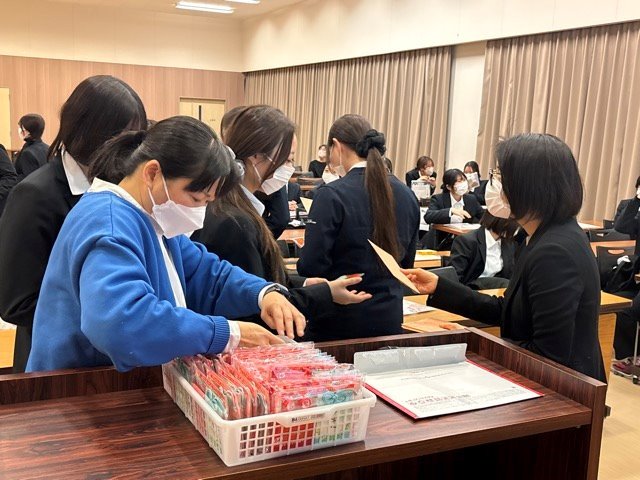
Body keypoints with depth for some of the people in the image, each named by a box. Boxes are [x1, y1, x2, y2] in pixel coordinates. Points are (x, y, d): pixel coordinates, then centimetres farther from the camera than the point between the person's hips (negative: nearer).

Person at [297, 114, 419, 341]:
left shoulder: (331, 195, -17)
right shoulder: (407, 195, 0)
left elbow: (311, 266, -17)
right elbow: (406, 261, 10)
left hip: (338, 322, -5)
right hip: (390, 319, 5)